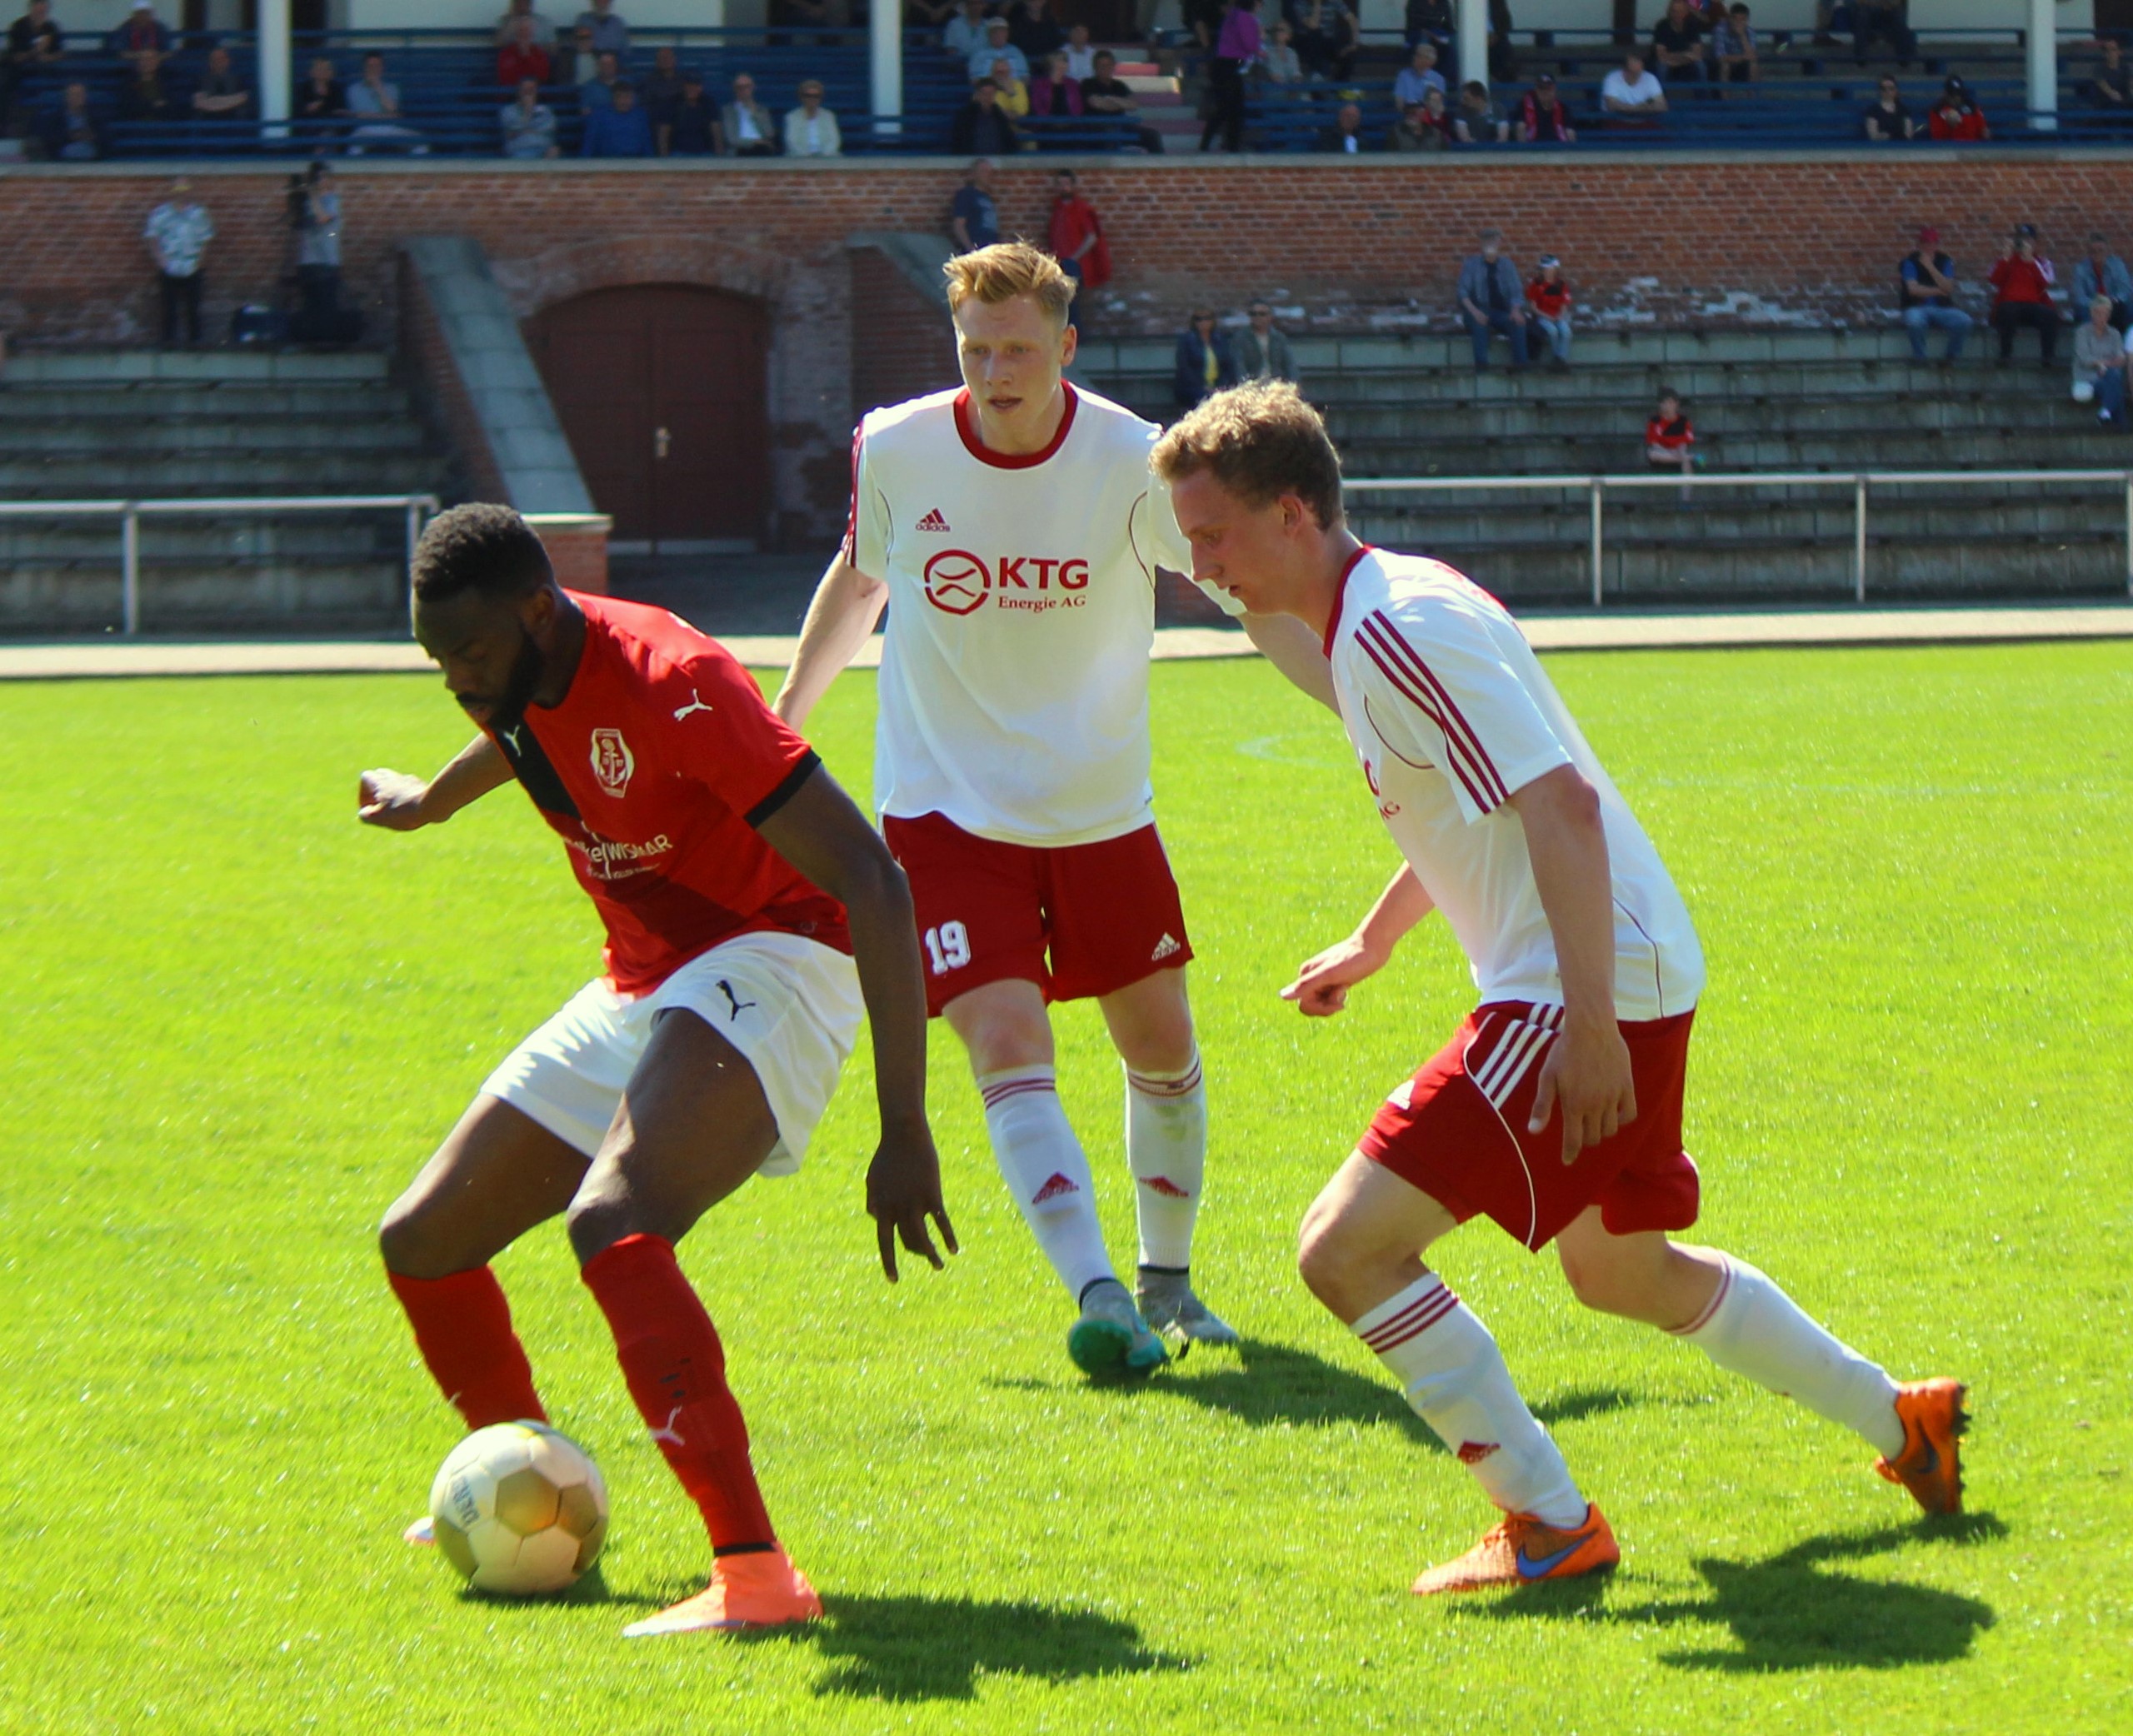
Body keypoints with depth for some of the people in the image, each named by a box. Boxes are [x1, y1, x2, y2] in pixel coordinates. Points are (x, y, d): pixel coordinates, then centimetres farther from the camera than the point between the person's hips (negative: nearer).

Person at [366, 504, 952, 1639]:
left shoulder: (669, 684, -27)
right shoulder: (524, 669, -2)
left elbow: (873, 882, -30)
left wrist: (905, 1131, -34)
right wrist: (429, 800, 49)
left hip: (768, 961, -9)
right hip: (641, 985, 9)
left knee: (611, 1225, -35)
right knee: (421, 1244, 11)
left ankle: (756, 1575, -41)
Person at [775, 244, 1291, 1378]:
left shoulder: (1133, 464, -14)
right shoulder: (895, 453, -8)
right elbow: (857, 581, 12)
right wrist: (779, 727, 21)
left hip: (1101, 812, 1)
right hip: (945, 810, -1)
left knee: (1162, 1048, 9)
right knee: (1009, 1045, -19)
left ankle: (1166, 1280, 31)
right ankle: (1098, 1298, -28)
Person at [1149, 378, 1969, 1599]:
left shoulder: (1396, 630, -20)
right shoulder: (1382, 611, 12)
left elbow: (1560, 804, -26)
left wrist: (1589, 1022, -28)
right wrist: (1374, 942, 34)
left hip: (1585, 990, -11)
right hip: (1610, 980, 11)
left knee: (1347, 1249, -14)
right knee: (1620, 1272, 28)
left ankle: (1551, 1528, -6)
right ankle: (1903, 1421, 40)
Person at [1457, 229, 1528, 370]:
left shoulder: (1506, 265, 10)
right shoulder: (1472, 264, 4)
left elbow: (1516, 292, 5)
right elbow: (1463, 292, -4)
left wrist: (1516, 310, -18)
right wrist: (1474, 311, -24)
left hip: (1502, 312, 2)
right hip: (1479, 309, -2)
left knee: (1518, 323, -30)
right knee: (1479, 322, -38)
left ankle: (1520, 363, -31)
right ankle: (1481, 363, -41)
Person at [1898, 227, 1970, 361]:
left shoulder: (1945, 261, 8)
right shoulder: (1910, 262, 0)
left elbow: (1948, 289, -7)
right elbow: (1913, 290, -13)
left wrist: (1930, 268, -14)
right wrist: (1939, 291, -7)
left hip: (1943, 309, 3)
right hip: (1918, 308, -3)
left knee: (1964, 321, -25)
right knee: (1914, 321, -39)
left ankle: (1952, 355, -2)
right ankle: (1919, 357, -15)